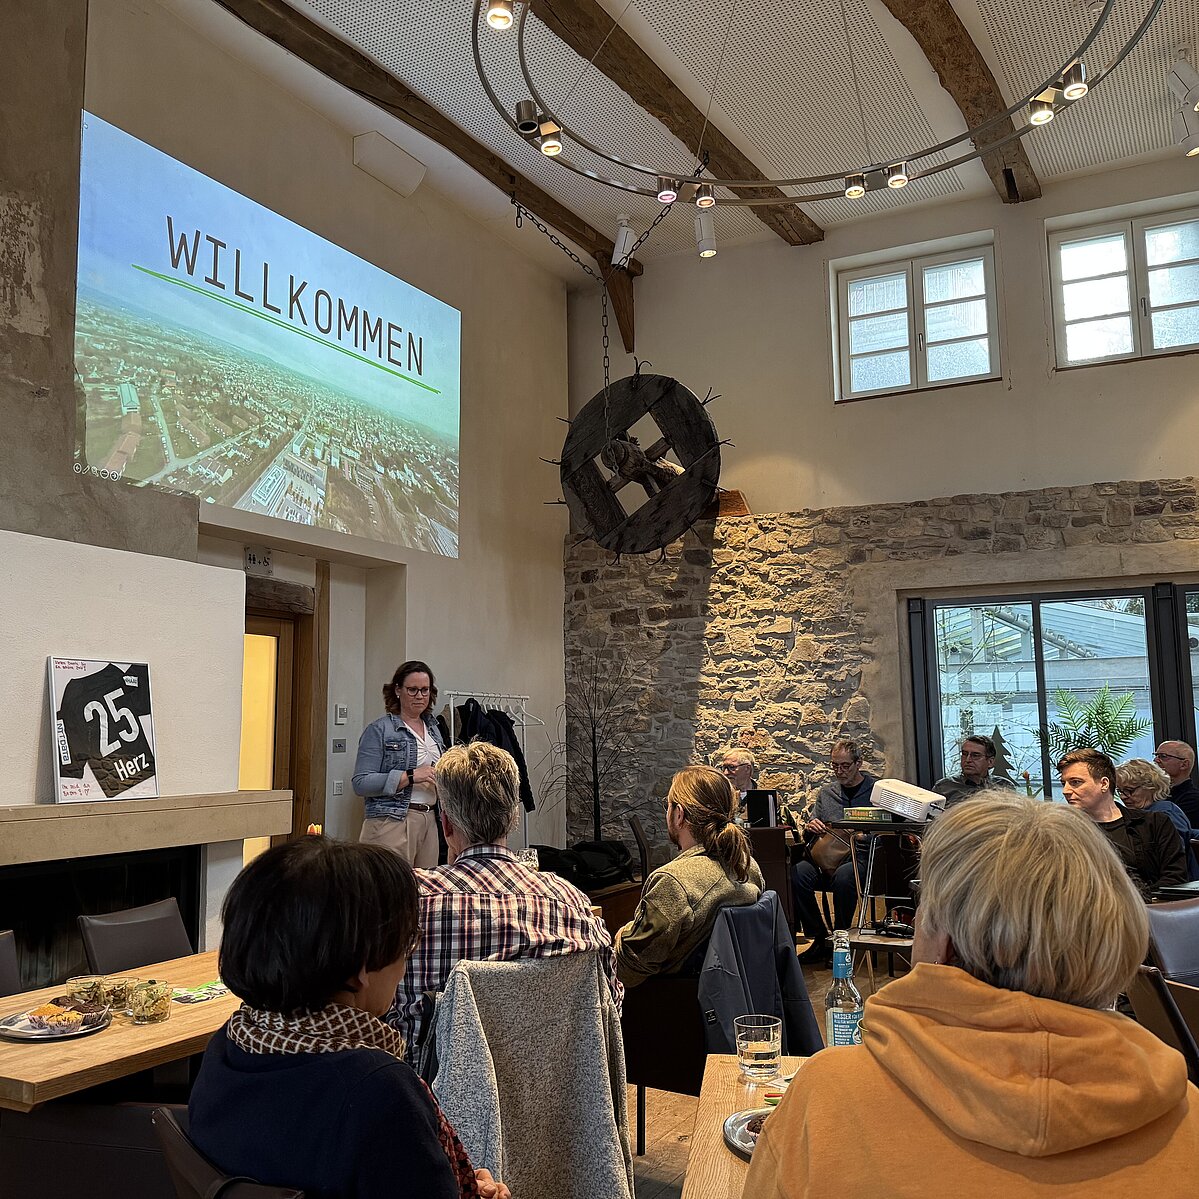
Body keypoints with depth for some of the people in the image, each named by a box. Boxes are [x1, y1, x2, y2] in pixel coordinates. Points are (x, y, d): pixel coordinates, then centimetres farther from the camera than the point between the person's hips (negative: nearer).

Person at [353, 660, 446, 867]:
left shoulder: (433, 729, 15)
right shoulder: (379, 730, -4)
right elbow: (361, 784, -12)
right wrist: (411, 776, -19)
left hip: (429, 820, 6)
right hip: (392, 821, -6)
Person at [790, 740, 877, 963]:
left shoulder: (876, 790, 4)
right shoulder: (827, 792, 18)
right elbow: (809, 836, 20)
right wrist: (809, 827, -3)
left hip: (861, 857, -4)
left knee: (843, 875, -38)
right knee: (797, 874, -27)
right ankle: (819, 938, -12)